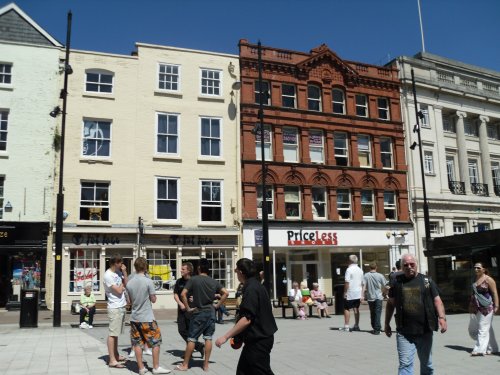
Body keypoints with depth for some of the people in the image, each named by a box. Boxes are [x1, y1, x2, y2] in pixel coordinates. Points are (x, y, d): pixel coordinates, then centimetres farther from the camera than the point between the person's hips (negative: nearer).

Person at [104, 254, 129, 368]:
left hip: (121, 307, 9)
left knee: (116, 333, 16)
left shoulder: (118, 272, 9)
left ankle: (116, 355, 26)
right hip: (115, 308, -9)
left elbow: (126, 284, 7)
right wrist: (122, 285, 0)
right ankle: (112, 360, -3)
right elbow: (119, 291, -19)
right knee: (112, 333, -5)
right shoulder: (108, 275, -17)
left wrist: (124, 272, 0)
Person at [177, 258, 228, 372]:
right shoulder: (214, 281, 2)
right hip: (211, 312, 3)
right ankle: (206, 365, 12)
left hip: (198, 313, -3)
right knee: (208, 338, 8)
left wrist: (188, 308, -8)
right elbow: (225, 293, -1)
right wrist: (217, 305, 4)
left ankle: (185, 365, 13)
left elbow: (183, 294, -17)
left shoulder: (193, 279, -9)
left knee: (191, 339, 5)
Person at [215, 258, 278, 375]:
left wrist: (226, 336, -22)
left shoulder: (251, 289, -20)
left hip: (258, 340, -10)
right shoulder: (256, 285, 11)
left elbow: (246, 319, -26)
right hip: (258, 338, 10)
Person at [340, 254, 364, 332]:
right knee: (356, 309, 13)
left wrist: (345, 292, -12)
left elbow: (347, 282, -18)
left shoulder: (349, 269, -14)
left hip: (350, 293, -7)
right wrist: (361, 292, 19)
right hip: (358, 293, 7)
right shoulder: (360, 270, 9)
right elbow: (362, 282, 13)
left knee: (346, 309, -1)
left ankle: (346, 327, -2)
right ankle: (356, 326, 17)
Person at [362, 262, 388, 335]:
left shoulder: (366, 275, -5)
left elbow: (364, 286, -11)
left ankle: (375, 328, 25)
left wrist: (362, 295, -11)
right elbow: (384, 286, 1)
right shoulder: (380, 276, -6)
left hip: (370, 297, 2)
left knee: (372, 313, 15)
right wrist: (384, 293, 17)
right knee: (378, 313, 1)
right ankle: (377, 329, -3)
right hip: (378, 297, -2)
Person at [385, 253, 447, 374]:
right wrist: (387, 324, 13)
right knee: (405, 364, -6)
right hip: (404, 333, -1)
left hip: (425, 331, 1)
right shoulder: (397, 282, 5)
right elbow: (390, 304, 12)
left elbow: (437, 300, 2)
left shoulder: (426, 281, 4)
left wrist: (442, 317, -14)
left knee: (426, 363, 17)